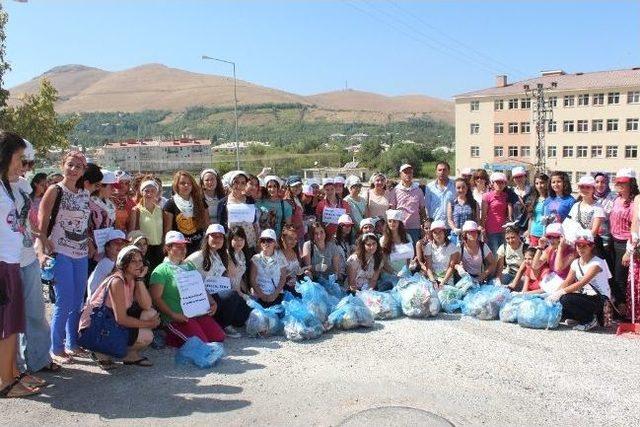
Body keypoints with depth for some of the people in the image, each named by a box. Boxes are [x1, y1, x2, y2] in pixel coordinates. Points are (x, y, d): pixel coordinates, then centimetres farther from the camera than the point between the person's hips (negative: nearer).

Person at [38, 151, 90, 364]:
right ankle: (56, 348, 11)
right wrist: (43, 251, -14)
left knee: (78, 302, 12)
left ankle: (71, 343, 26)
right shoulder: (55, 191, -6)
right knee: (65, 303, -4)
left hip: (81, 254, 6)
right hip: (61, 254, -6)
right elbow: (41, 224, -9)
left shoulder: (85, 194, 11)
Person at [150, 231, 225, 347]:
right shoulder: (161, 270, -2)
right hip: (178, 317, -7)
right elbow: (156, 298, -10)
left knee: (219, 337, -8)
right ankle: (173, 338, 5)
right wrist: (173, 315, -18)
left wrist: (212, 303, 5)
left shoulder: (190, 266, 20)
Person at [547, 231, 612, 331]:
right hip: (584, 298, 7)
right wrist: (555, 293, -20)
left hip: (600, 300, -7)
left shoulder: (597, 263, -15)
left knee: (566, 299, -30)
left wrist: (561, 292, -36)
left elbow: (581, 283, -28)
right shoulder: (575, 263, 8)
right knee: (557, 300, -16)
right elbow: (566, 282, -2)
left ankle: (590, 320, -7)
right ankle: (578, 317, 7)